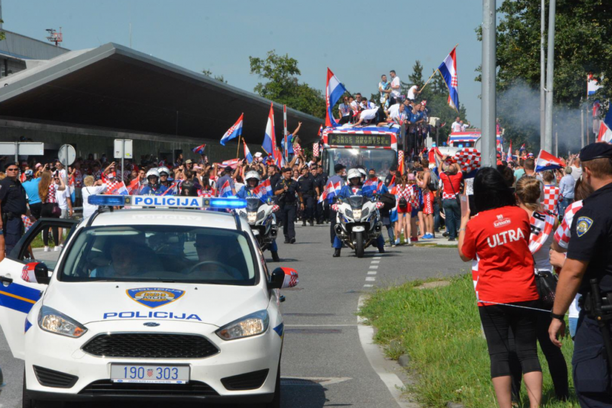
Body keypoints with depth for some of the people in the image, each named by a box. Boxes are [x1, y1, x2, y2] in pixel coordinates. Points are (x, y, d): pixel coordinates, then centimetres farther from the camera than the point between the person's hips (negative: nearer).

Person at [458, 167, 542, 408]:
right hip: (525, 294, 2)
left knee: (499, 354, 4)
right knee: (528, 351, 7)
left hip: (493, 298, -2)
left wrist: (463, 221, 13)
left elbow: (465, 255, 7)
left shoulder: (475, 224, -11)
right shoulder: (520, 214, -3)